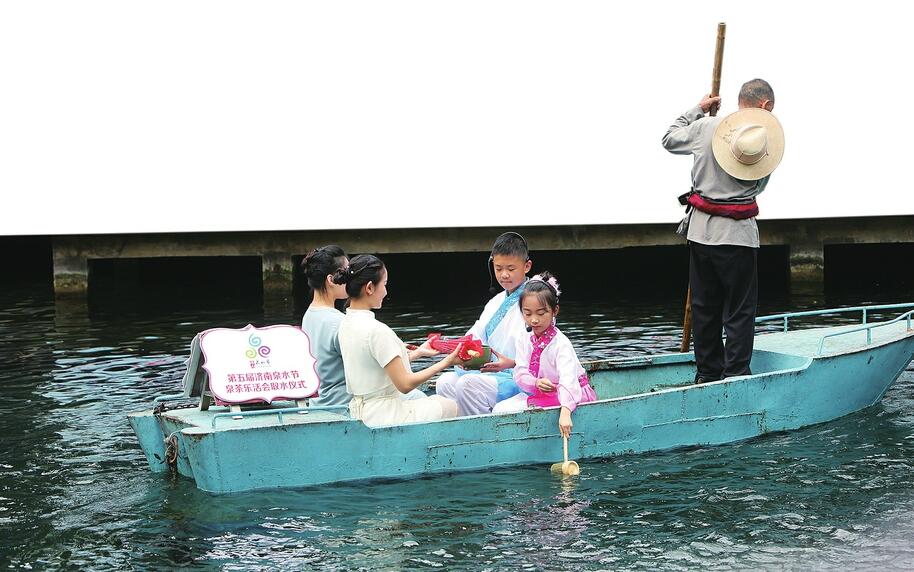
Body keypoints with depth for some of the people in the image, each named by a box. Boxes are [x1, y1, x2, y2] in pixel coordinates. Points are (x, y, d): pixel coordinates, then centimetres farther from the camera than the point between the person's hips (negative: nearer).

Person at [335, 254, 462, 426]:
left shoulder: (346, 323, 5)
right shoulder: (376, 330, -23)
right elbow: (405, 384, -19)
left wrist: (418, 352, 18)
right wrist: (446, 363, -12)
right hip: (382, 417, -9)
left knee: (436, 400, 26)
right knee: (451, 406, 12)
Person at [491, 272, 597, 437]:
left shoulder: (560, 343, -22)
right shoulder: (524, 341, 1)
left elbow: (568, 378, -36)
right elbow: (520, 374, -4)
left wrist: (565, 412, -51)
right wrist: (536, 383, -29)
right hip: (539, 393, 7)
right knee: (499, 409, -8)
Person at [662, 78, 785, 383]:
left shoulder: (705, 126, -1)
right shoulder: (768, 138, -7)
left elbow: (670, 139, 17)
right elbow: (758, 185, 6)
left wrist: (697, 109, 25)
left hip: (700, 230, 4)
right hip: (737, 235, -4)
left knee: (704, 307, 14)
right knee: (739, 311, 4)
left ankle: (707, 375, 20)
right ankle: (736, 377, 3)